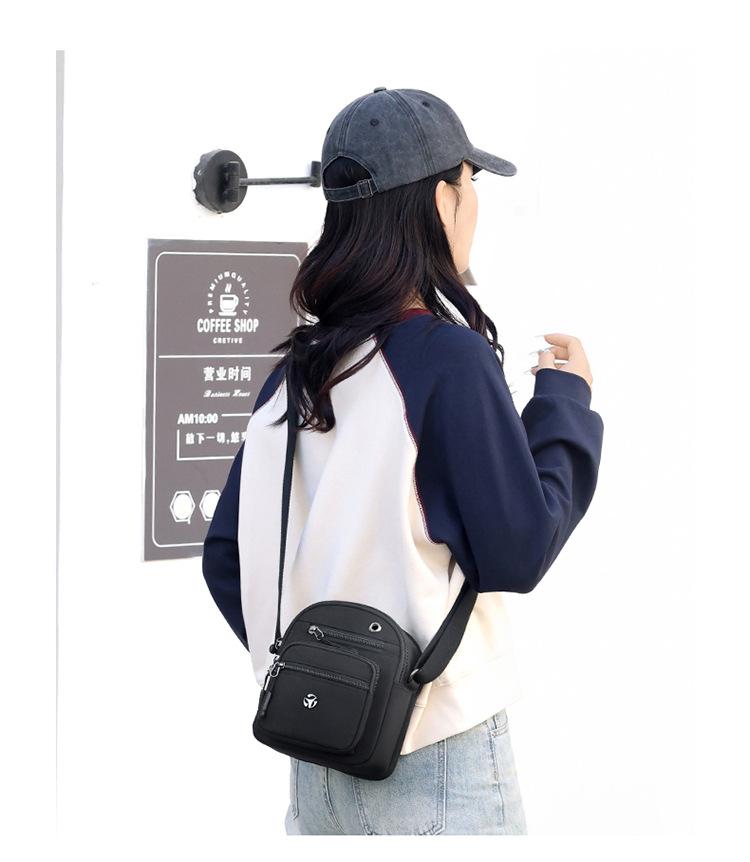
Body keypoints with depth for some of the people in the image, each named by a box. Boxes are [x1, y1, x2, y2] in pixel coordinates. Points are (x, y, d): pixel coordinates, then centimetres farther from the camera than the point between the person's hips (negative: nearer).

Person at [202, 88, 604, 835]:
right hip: (433, 759, -6)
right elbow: (517, 551, -13)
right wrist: (564, 402, -2)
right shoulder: (449, 358, -14)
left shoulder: (295, 368, 5)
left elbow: (226, 557, 8)